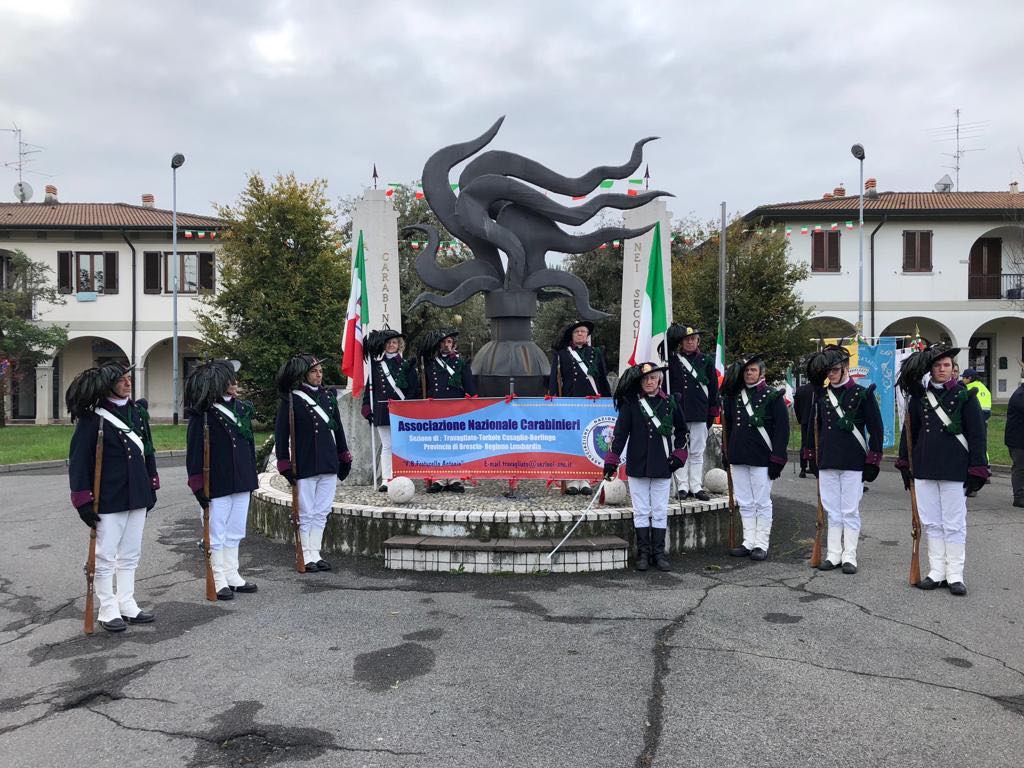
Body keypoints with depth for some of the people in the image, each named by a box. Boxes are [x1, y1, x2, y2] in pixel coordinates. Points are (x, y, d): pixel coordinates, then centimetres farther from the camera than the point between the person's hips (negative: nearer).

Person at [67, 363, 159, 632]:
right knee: (106, 556, 5)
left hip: (137, 495, 6)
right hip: (108, 498, -6)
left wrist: (152, 486, 15)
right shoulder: (92, 418, -11)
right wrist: (84, 501, -14)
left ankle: (127, 605, 26)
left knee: (130, 554, 15)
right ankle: (109, 611, 16)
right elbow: (78, 460, -12)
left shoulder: (138, 410, 6)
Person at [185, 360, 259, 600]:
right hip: (217, 483, -7)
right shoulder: (202, 413, -12)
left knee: (235, 532, 15)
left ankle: (232, 576, 27)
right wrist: (199, 485, -13)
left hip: (242, 481, 7)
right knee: (217, 533, 5)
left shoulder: (242, 408, 7)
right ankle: (220, 581, 15)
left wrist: (252, 475, 15)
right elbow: (194, 451, -12)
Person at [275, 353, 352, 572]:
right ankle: (307, 557, 13)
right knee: (306, 513, 3)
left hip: (329, 464, 5)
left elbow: (338, 428, 16)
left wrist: (344, 459, 16)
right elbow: (281, 435, -5)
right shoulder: (291, 400, -6)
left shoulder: (328, 396, 10)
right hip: (304, 466, -5)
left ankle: (316, 554, 20)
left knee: (322, 512, 11)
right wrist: (285, 466, -8)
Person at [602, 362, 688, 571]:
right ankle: (643, 553, 14)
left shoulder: (670, 402, 5)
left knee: (660, 512, 7)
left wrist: (679, 454, 7)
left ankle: (659, 553, 16)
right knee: (641, 511, 6)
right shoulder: (631, 403, -1)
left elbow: (681, 430, 16)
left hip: (662, 467, 1)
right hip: (637, 466, -1)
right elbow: (620, 431, -4)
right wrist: (611, 460, -8)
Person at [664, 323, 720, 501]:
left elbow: (713, 387, 9)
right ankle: (682, 486, 9)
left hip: (700, 413, 1)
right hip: (678, 412, -1)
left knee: (697, 452, 6)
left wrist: (712, 413, 5)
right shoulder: (672, 359, 7)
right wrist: (670, 337, -10)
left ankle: (696, 487, 12)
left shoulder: (706, 360, 8)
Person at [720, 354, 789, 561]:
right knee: (744, 503, 10)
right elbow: (728, 425, 19)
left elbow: (782, 429, -7)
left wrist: (777, 459, -11)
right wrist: (726, 454, 16)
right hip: (738, 457, 5)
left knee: (762, 503, 3)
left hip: (761, 458, -5)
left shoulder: (773, 396, -3)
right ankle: (748, 542, 19)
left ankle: (761, 544, 10)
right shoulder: (734, 395, 12)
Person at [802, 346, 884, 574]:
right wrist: (811, 458, 14)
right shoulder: (821, 395, 8)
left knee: (850, 511, 3)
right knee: (832, 511, 10)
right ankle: (833, 554, 18)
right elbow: (813, 426, 16)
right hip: (826, 462, 4)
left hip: (853, 463, -4)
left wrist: (872, 462, -6)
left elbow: (876, 429, -3)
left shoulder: (862, 394, -4)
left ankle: (849, 556, 12)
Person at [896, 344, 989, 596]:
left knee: (954, 524, 4)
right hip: (924, 469, 3)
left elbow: (977, 434, -3)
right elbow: (909, 431, 13)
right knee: (931, 523, 9)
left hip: (954, 469, -3)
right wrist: (906, 465, 13)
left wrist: (977, 470, -7)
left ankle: (955, 575, 13)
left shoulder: (965, 396, -2)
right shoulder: (919, 396, 7)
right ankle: (937, 572, 19)